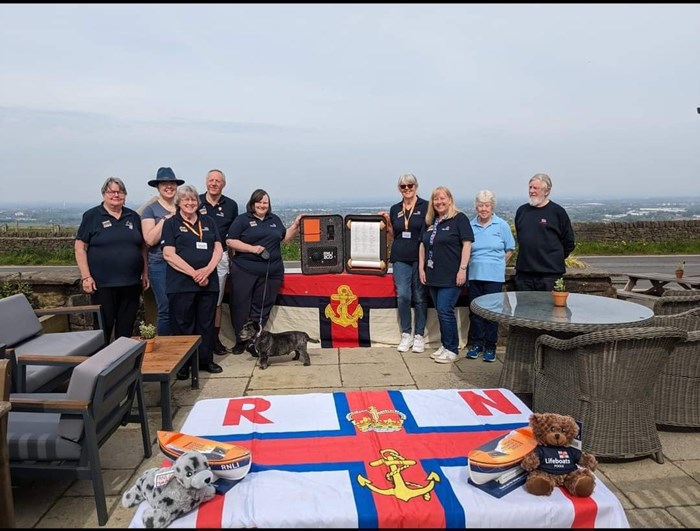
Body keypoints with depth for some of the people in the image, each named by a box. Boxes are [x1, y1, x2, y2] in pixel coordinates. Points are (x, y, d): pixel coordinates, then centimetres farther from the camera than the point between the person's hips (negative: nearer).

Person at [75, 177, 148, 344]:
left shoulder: (133, 217, 11)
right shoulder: (92, 216, 0)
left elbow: (143, 247, 15)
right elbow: (80, 247, -3)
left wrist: (145, 273, 10)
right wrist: (86, 276, -10)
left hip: (131, 283, 3)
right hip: (103, 284, -3)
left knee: (126, 329, 11)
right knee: (103, 328, 4)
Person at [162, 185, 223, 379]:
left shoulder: (208, 222, 14)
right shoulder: (171, 223, 3)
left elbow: (218, 249, 8)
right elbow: (168, 254, -7)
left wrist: (207, 270, -10)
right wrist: (193, 273, -15)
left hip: (208, 281, 4)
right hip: (181, 283, -3)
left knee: (206, 323, 9)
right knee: (183, 324, 2)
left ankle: (206, 359, 21)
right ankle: (182, 364, 12)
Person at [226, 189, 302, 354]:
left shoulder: (275, 219, 18)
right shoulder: (242, 219, 3)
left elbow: (285, 237, 23)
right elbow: (230, 241, -4)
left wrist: (296, 225, 9)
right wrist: (252, 248, -13)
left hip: (271, 272, 3)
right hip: (244, 271, -3)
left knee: (262, 308, 5)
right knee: (241, 306, 2)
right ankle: (240, 340, 16)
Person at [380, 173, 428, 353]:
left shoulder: (425, 206, -1)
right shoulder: (395, 209, 12)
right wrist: (387, 222, 3)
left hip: (420, 257, -3)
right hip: (400, 258, 3)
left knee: (420, 297, 3)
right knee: (402, 296, -1)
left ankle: (419, 335, 14)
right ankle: (406, 335, 12)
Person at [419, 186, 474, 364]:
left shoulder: (459, 218, -5)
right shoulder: (430, 221, 14)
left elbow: (467, 244, -11)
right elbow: (423, 245, 18)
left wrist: (462, 269, -16)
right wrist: (421, 268, 12)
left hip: (451, 276, -6)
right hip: (433, 275, 7)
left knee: (445, 311, -8)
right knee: (440, 311, 12)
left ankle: (452, 349, 5)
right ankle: (445, 345, 23)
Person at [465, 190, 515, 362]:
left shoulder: (502, 225, 1)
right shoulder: (470, 225, 5)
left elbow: (509, 250, 7)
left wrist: (497, 264, 2)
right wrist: (470, 265, 3)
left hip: (494, 276, -2)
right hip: (474, 275, 2)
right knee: (475, 311, 8)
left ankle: (490, 346, 13)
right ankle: (476, 344, 20)